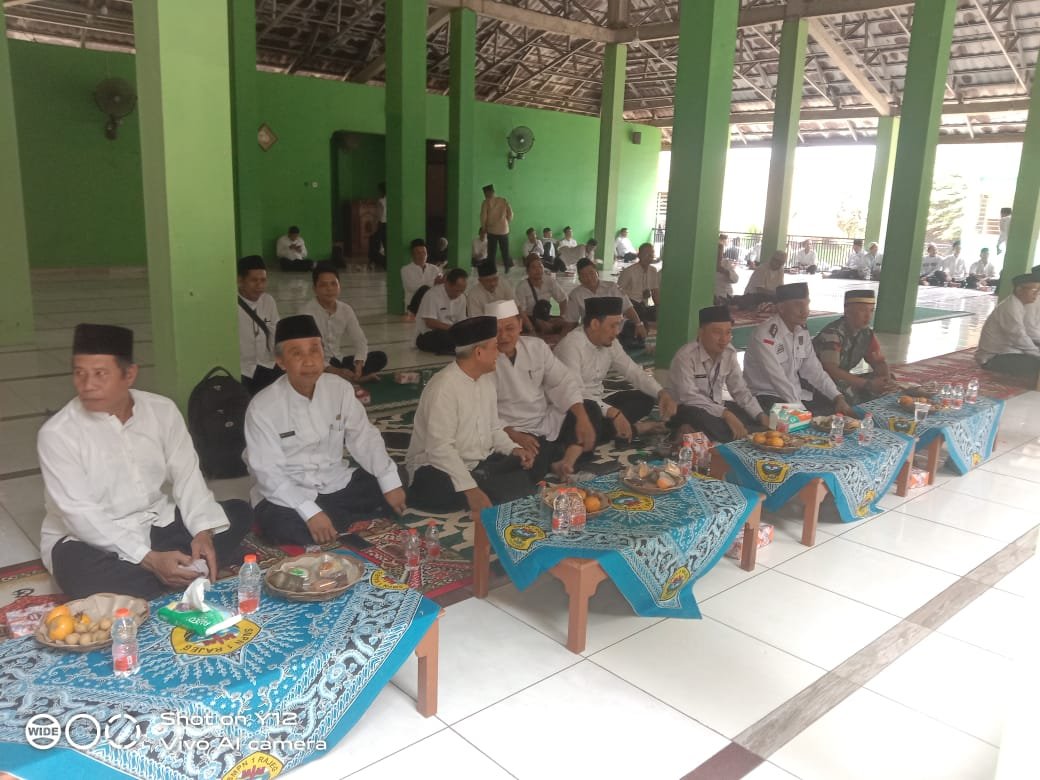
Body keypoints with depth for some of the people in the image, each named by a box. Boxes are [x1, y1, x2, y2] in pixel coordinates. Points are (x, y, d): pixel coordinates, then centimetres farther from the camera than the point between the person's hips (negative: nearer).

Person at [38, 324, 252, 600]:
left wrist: (203, 532, -23)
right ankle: (192, 570, -21)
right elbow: (81, 515, -23)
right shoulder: (57, 433, -17)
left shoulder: (162, 410, -5)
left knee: (238, 513, -9)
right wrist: (150, 559, -33)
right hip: (93, 540, -4)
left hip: (157, 525, 4)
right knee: (76, 570, -37)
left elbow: (187, 475, -5)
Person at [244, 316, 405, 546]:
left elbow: (364, 438, -1)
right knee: (287, 529, -33)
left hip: (337, 483, 4)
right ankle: (350, 521, -8)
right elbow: (268, 472, -21)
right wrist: (310, 511, -33)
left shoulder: (340, 388, -5)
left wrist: (390, 482, -14)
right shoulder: (262, 407, -17)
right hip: (288, 495, -3)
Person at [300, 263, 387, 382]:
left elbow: (360, 342, 3)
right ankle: (354, 379, -23)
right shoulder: (307, 311, -16)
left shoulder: (346, 309, 1)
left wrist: (358, 365, -19)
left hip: (338, 361, 5)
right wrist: (335, 371, -32)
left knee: (380, 357, -7)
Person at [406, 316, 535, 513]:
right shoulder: (444, 387, -21)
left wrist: (514, 449, -4)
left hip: (482, 463, 8)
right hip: (440, 471, -8)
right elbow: (440, 448, -27)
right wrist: (470, 489, -34)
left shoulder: (486, 379, 7)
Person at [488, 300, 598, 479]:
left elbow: (563, 381, -2)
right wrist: (513, 435, -28)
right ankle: (559, 451, 2)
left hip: (548, 422, 6)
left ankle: (566, 463, -20)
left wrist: (582, 418, -15)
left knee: (590, 409, -6)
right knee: (533, 465, -32)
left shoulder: (537, 346, 0)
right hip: (514, 431, -6)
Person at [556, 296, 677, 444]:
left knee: (644, 398, 1)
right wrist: (613, 413, -40)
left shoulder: (610, 343, 1)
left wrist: (661, 393, -13)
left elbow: (633, 372, 5)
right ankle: (631, 429, -8)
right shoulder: (571, 345, -24)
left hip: (598, 403, 7)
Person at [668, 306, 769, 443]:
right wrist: (726, 414, -36)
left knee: (758, 424, -10)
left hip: (716, 408, 9)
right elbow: (689, 397, -27)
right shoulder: (686, 356, -19)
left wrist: (761, 416, -13)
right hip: (689, 411, -9)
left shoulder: (729, 353, 1)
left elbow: (740, 390, 3)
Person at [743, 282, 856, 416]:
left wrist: (838, 398, -7)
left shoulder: (802, 333, 5)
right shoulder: (765, 336, -20)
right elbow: (779, 380, -25)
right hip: (767, 397, -8)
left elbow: (814, 371, 6)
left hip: (796, 395, 8)